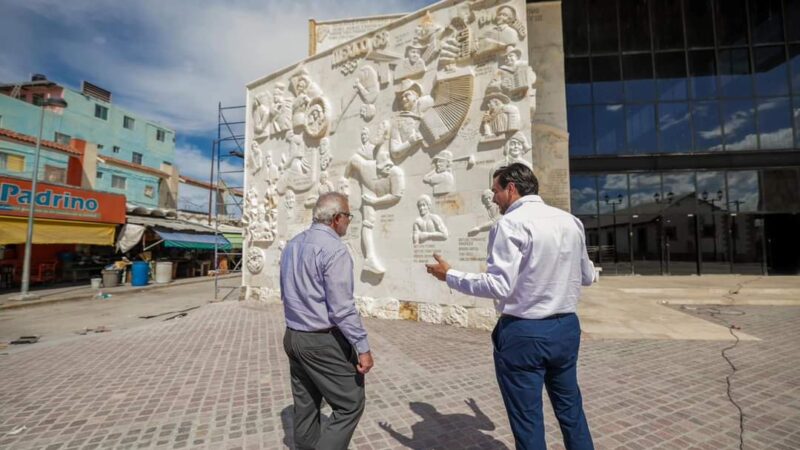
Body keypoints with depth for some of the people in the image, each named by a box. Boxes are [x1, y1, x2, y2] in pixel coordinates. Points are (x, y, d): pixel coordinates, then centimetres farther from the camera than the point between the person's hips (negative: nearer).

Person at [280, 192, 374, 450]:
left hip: (293, 337, 9)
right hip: (324, 342, -9)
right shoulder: (334, 249, -20)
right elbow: (342, 308, -23)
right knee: (350, 405, 5)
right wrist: (362, 347, -17)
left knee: (305, 407, 20)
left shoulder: (291, 245, 8)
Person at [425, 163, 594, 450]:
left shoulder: (511, 224, -17)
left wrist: (449, 275, -12)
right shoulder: (571, 221, 5)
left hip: (524, 332, -7)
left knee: (528, 419, 12)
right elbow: (587, 276, 13)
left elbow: (498, 286, -23)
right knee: (570, 408, 25)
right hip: (567, 327, 7)